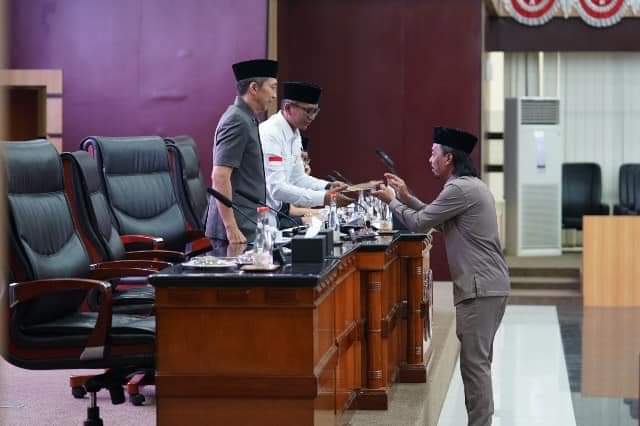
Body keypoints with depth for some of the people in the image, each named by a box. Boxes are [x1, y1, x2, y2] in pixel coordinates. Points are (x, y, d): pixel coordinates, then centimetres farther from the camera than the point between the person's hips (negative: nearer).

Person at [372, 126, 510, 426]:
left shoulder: (460, 189, -16)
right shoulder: (469, 185, 17)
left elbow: (419, 224, -10)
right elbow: (437, 220, 25)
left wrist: (392, 201, 6)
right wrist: (407, 197, 20)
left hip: (480, 288, -10)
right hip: (486, 285, 10)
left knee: (474, 362, -7)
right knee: (477, 360, 15)